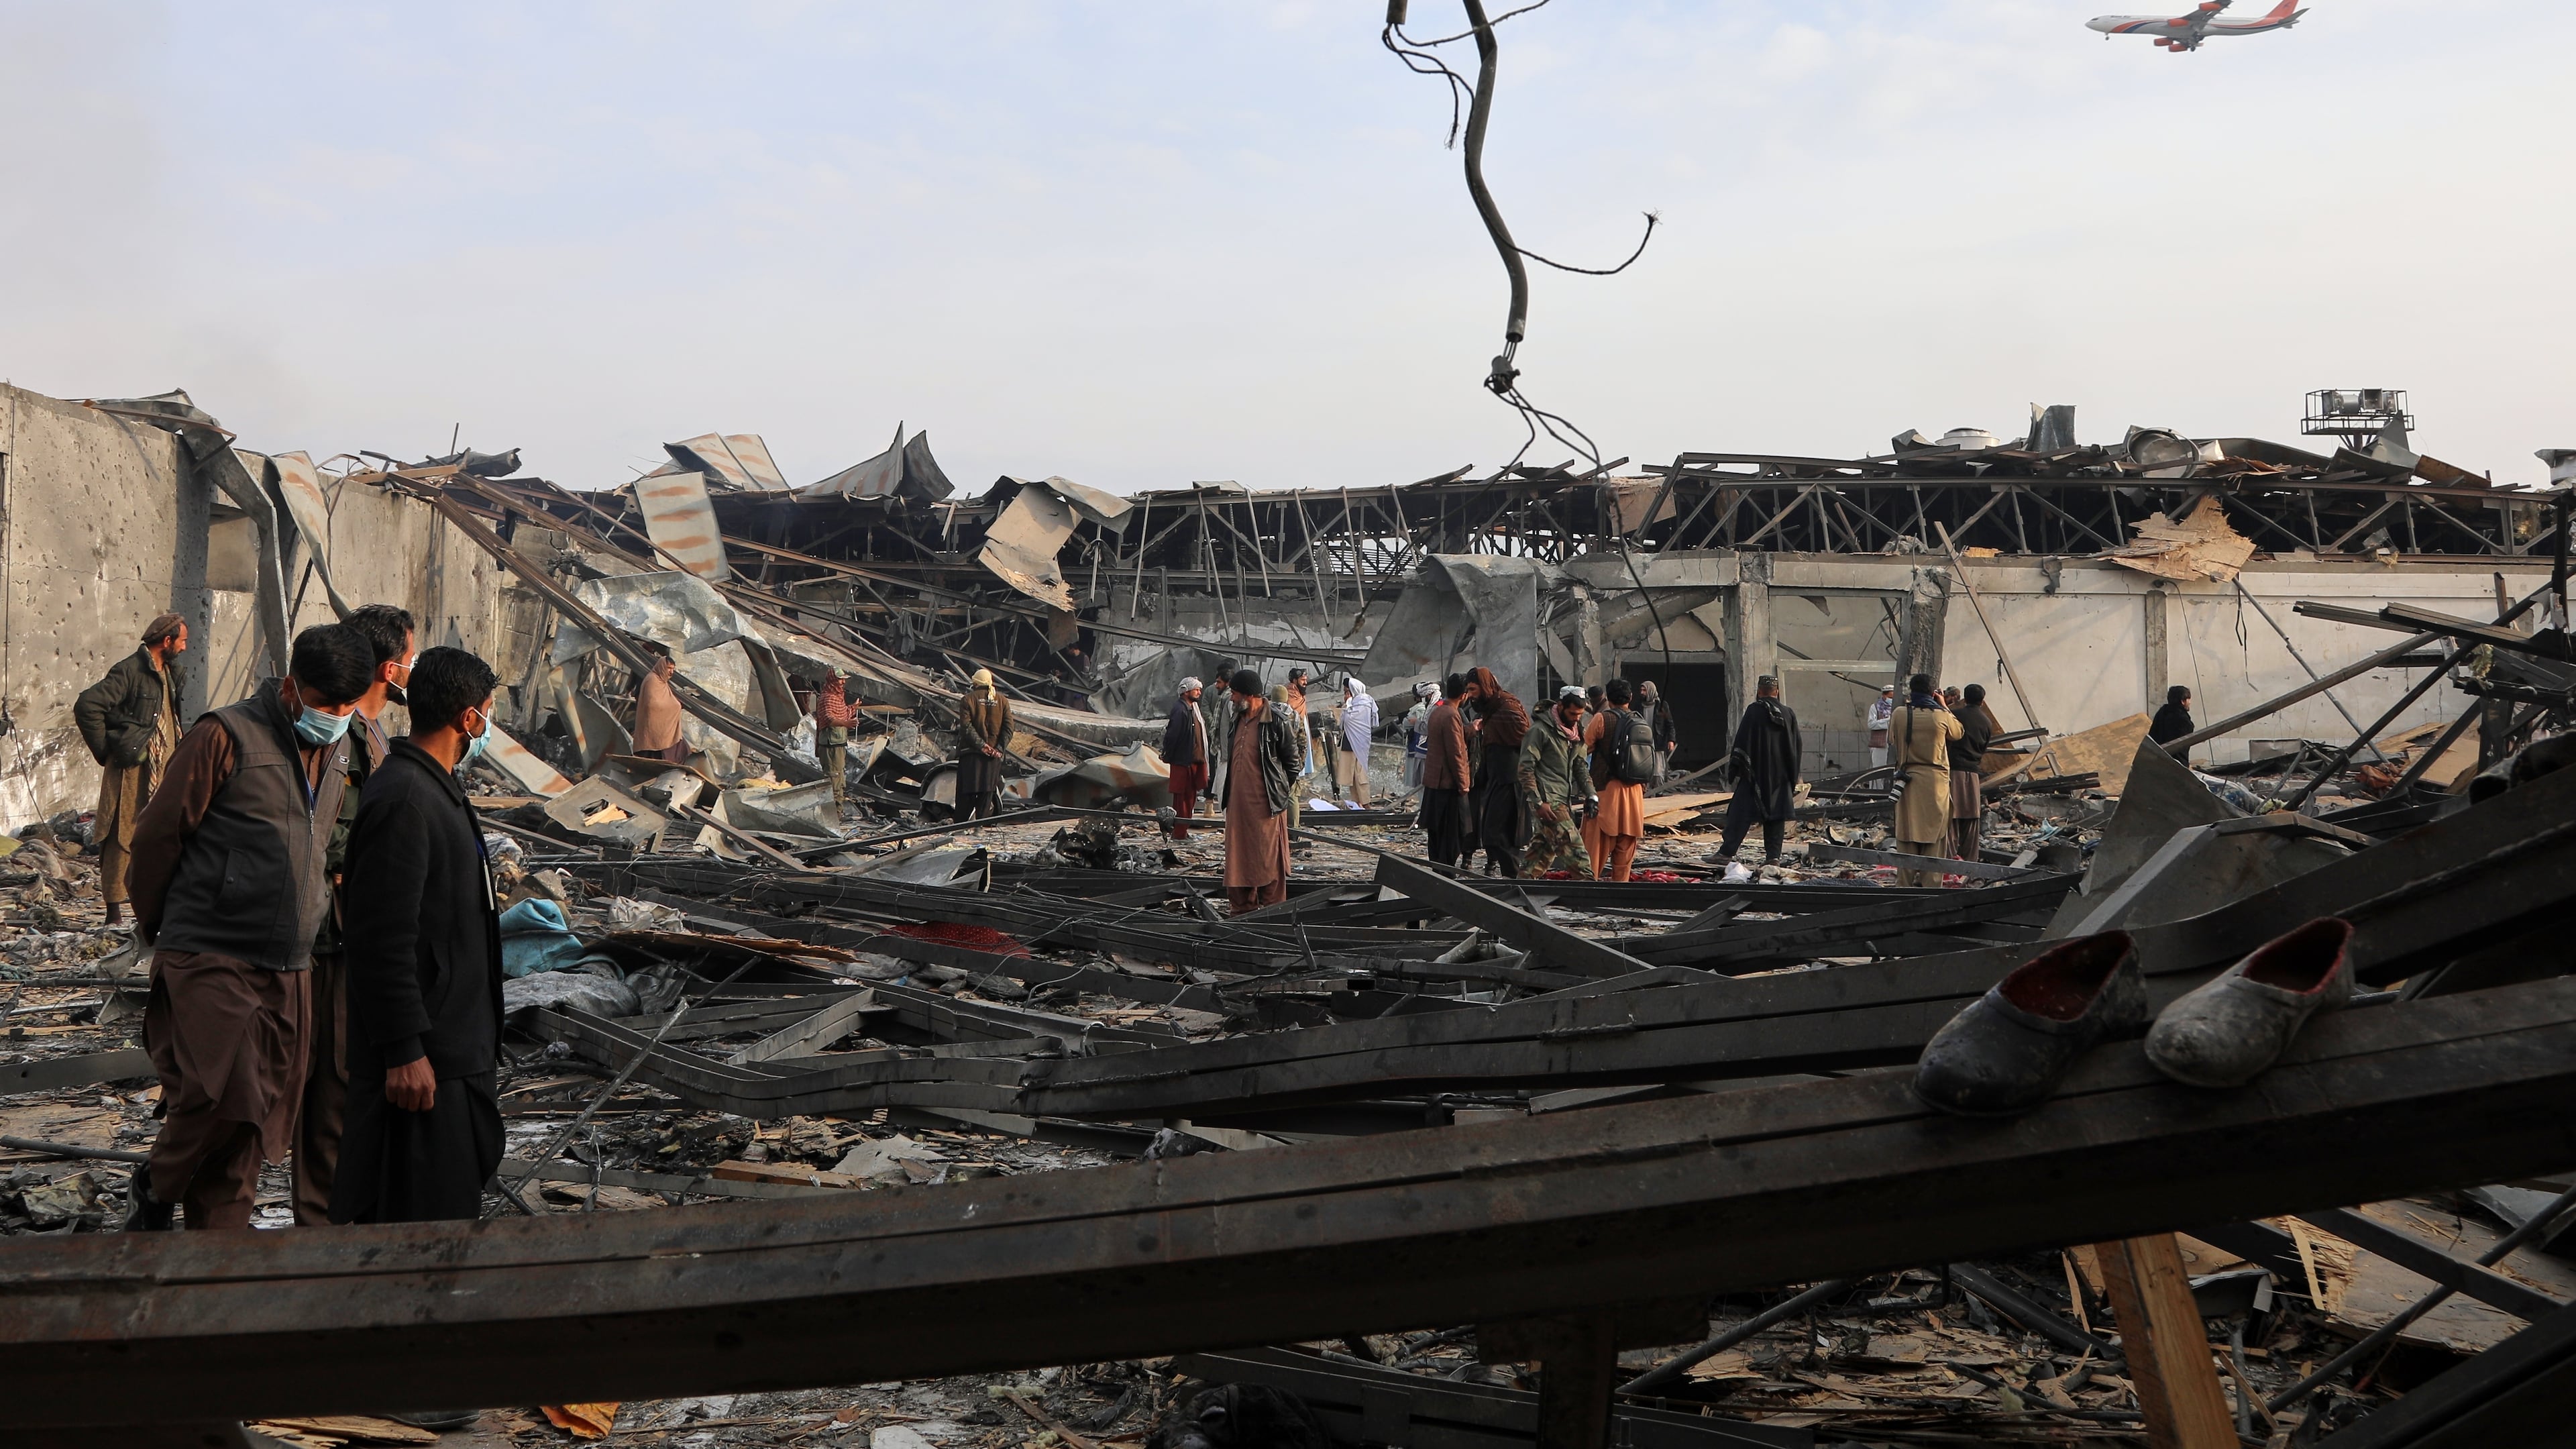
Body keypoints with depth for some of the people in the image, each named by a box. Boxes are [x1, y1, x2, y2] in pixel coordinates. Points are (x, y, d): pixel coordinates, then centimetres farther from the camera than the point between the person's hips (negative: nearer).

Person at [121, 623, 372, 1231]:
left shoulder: (337, 752, 12)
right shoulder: (226, 737, -9)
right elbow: (157, 834, -4)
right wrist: (154, 926, 7)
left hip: (289, 969, 7)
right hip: (210, 957, -6)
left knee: (261, 1115, 7)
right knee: (222, 1094, -16)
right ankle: (156, 1191, 12)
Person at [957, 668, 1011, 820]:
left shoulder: (969, 699, 0)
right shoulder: (1002, 701, 9)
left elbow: (966, 726, -11)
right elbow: (1008, 728, 0)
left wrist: (980, 745, -12)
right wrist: (999, 748, -6)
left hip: (971, 752, -2)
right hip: (994, 756, 2)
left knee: (966, 792, 1)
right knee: (987, 792, 4)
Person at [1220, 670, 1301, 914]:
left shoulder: (1276, 721, -11)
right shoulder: (1238, 720, 12)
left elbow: (1292, 760, -6)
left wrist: (1283, 791, -2)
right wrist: (1230, 795, 18)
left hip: (1266, 802, -7)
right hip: (1239, 801, 7)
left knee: (1269, 858, 0)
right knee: (1239, 857, 10)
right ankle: (1244, 908, 20)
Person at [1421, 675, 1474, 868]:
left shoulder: (1437, 711, 13)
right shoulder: (1452, 716, -17)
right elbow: (1455, 754, -19)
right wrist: (1462, 784, -14)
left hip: (1433, 780, 10)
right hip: (1449, 782, -10)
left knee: (1437, 834, 14)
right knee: (1451, 834, -4)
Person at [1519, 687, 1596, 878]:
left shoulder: (1575, 733, 16)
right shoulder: (1541, 731, -10)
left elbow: (1580, 767, 21)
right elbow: (1526, 769, -13)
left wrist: (1590, 795, 6)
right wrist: (1539, 803, -18)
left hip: (1564, 800, 8)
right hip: (1548, 799, -8)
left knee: (1543, 850, 10)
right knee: (1573, 847, -14)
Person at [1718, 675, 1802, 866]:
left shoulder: (1754, 710, -8)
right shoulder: (1789, 714, 6)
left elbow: (1742, 740, -11)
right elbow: (1798, 745, 11)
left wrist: (1736, 768, -6)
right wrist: (1792, 775, 19)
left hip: (1756, 772, -4)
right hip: (1781, 776, 4)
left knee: (1741, 812, -1)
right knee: (1776, 814, 8)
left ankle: (1727, 852, -4)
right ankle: (1773, 855, 4)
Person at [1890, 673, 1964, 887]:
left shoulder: (1899, 714, -5)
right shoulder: (1942, 716, -7)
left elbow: (1892, 741, 11)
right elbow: (1958, 732, 13)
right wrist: (1944, 706, 22)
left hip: (1908, 779, 1)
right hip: (1936, 781, -1)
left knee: (1907, 833, 7)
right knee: (1934, 834, 5)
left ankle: (1905, 883, 10)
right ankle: (1930, 883, 6)